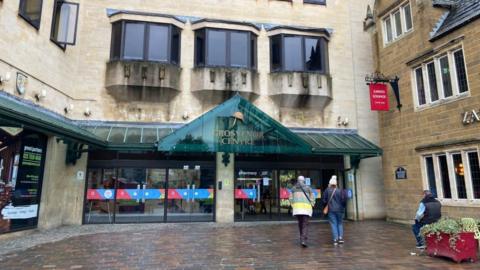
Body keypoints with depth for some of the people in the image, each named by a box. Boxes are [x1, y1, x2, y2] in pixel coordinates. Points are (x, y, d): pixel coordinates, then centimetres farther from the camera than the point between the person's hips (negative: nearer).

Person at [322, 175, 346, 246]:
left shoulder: (327, 190, -2)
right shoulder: (340, 190, 0)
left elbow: (323, 200, -3)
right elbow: (344, 200, -5)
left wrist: (326, 206, 14)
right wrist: (342, 207, 11)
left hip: (331, 210, -1)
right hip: (339, 210, 1)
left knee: (333, 224, 3)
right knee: (340, 223, 15)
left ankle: (335, 239, -3)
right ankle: (340, 237, 5)